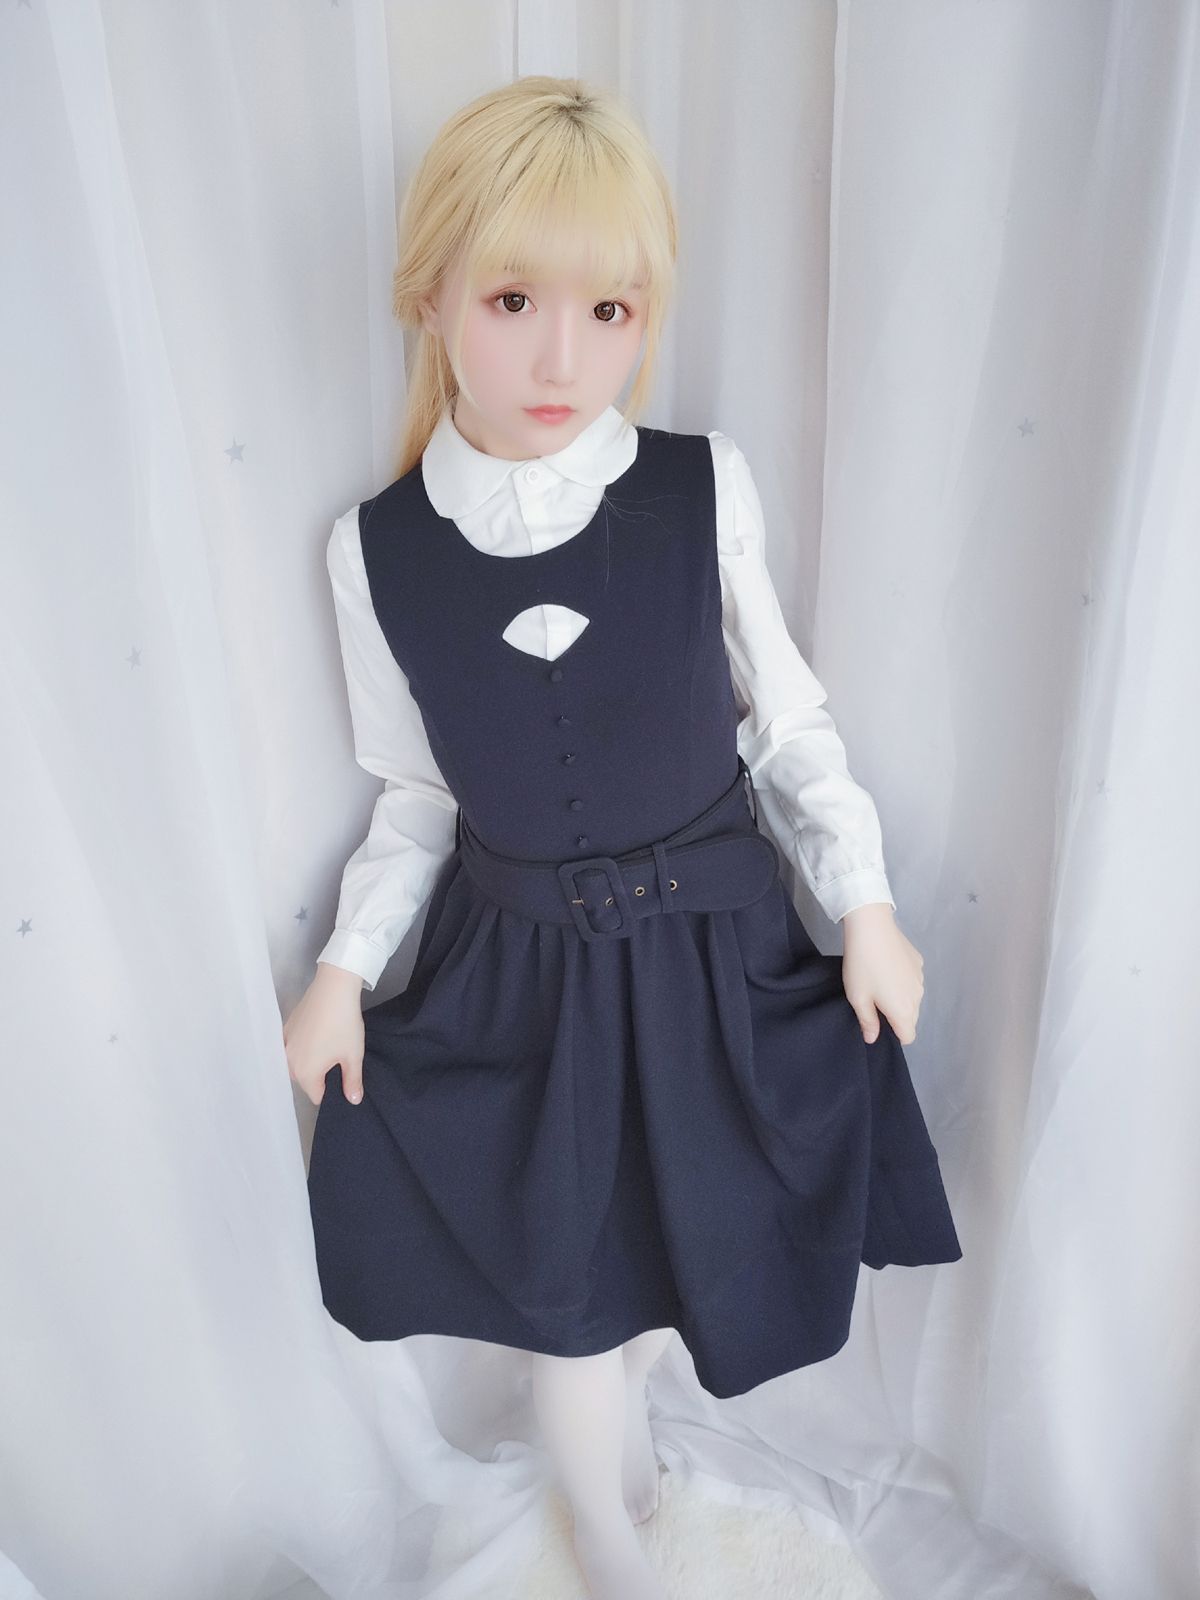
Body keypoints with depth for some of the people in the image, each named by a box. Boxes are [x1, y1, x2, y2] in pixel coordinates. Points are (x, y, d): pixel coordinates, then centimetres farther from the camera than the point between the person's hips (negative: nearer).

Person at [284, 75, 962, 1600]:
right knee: (566, 1291, 15)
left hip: (716, 951, 1)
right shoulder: (375, 547, -10)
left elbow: (785, 712, -2)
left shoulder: (704, 489, -13)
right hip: (516, 968, 0)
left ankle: (621, 1395, 60)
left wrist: (865, 903, -3)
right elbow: (419, 790, 1)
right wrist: (344, 963, -5)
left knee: (686, 1252, 20)